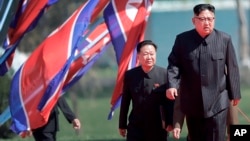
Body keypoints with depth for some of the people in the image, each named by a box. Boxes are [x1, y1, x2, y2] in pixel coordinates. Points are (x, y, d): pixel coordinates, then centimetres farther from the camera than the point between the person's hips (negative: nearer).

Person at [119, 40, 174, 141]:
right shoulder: (130, 75, -2)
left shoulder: (164, 74, -9)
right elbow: (125, 101, 5)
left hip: (158, 126, -1)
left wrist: (170, 122, -9)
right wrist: (122, 124, 9)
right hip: (135, 126, 1)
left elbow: (170, 100, -5)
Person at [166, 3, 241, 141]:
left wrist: (235, 93, 6)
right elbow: (174, 64, 0)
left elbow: (232, 68, 3)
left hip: (217, 103, -2)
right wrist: (172, 85, -17)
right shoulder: (182, 40, 0)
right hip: (192, 103, 2)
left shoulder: (225, 39, -2)